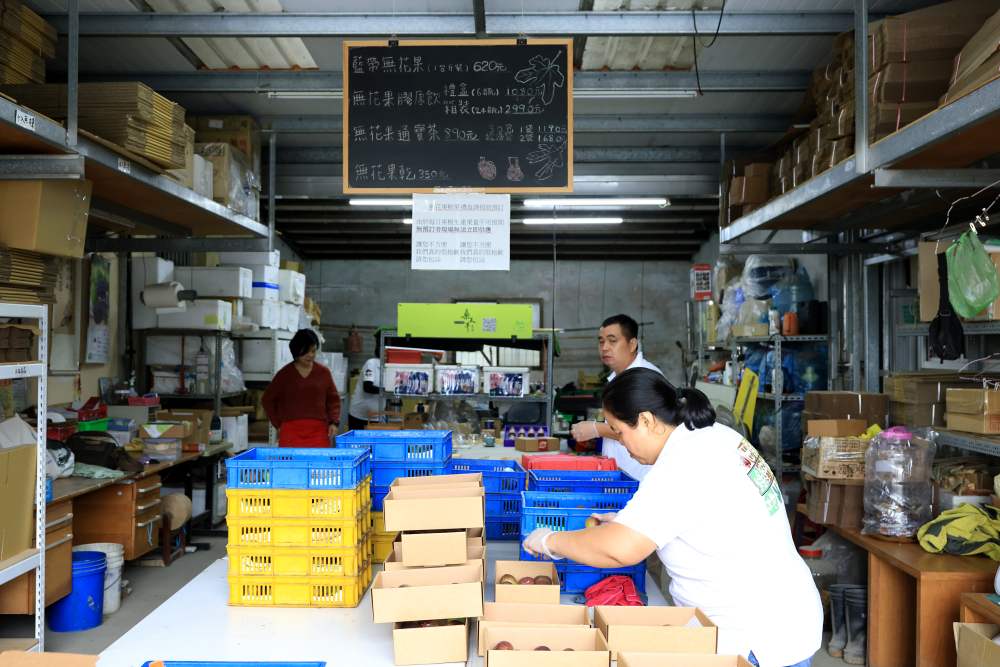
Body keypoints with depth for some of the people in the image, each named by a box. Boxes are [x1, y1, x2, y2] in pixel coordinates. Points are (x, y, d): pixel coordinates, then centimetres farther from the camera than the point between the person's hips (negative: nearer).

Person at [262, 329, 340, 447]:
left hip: (318, 430, 1)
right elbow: (268, 399, 10)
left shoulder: (324, 372, 6)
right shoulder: (284, 374, 2)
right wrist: (278, 424, 5)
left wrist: (334, 422, -1)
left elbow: (333, 399, 12)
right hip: (291, 430, -1)